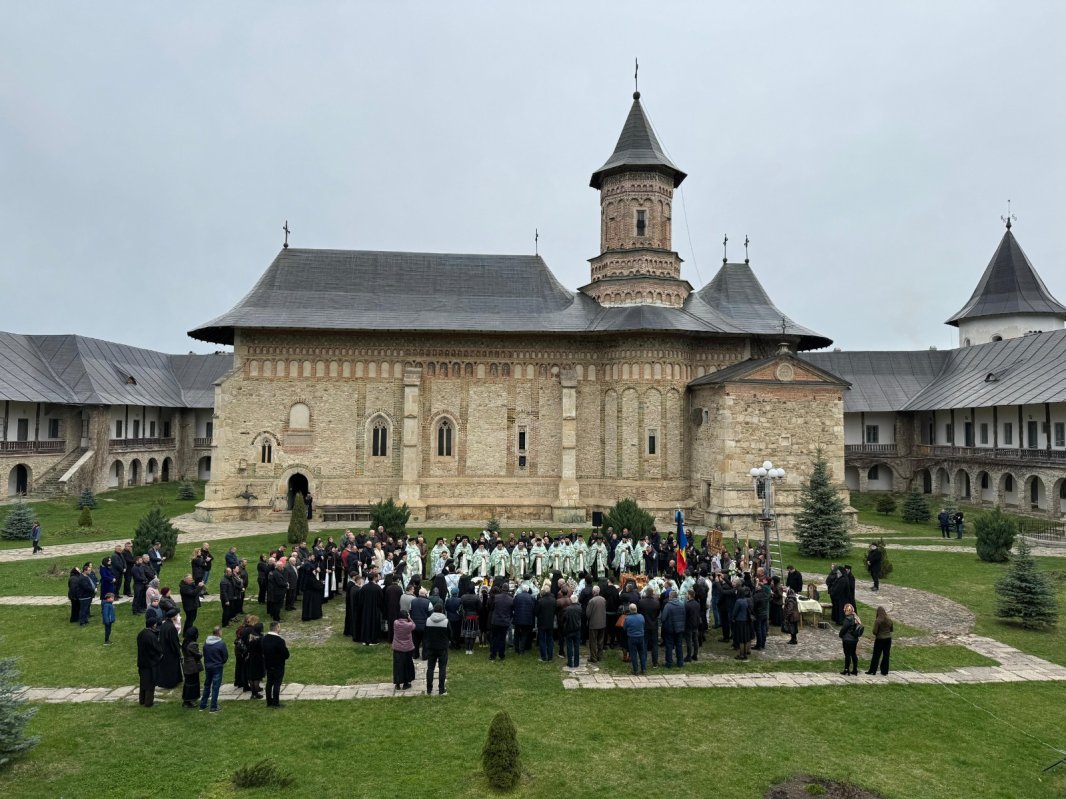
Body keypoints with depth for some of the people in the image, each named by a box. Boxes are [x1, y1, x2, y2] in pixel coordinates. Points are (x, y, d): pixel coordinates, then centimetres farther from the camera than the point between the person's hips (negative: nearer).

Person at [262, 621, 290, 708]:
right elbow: (286, 655, -20)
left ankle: (269, 702, 22)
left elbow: (263, 651, 8)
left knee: (269, 683, 15)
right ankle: (275, 703, 6)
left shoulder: (264, 638, -2)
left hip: (268, 664, 7)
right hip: (278, 666, -7)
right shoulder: (279, 640, -24)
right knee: (277, 684, 2)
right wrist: (286, 648, -2)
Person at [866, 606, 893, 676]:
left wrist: (876, 634, 3)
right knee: (886, 655, 13)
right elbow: (891, 630, 10)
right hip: (888, 639, 4)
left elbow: (875, 631, -17)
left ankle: (872, 671, 12)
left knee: (876, 655, 6)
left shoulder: (877, 621, -18)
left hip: (880, 639, -4)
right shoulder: (889, 620, -2)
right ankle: (884, 672, 18)